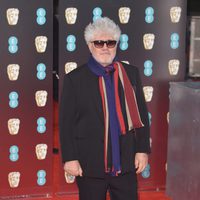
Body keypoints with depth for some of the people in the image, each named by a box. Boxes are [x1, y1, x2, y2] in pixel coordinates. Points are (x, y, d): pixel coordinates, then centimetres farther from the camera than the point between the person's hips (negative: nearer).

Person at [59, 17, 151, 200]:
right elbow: (66, 122, -3)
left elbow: (141, 115, 7)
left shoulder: (131, 73, 4)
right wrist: (70, 158, -7)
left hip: (126, 162, 2)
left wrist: (143, 150, 2)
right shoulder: (74, 79, -3)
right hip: (90, 164, -2)